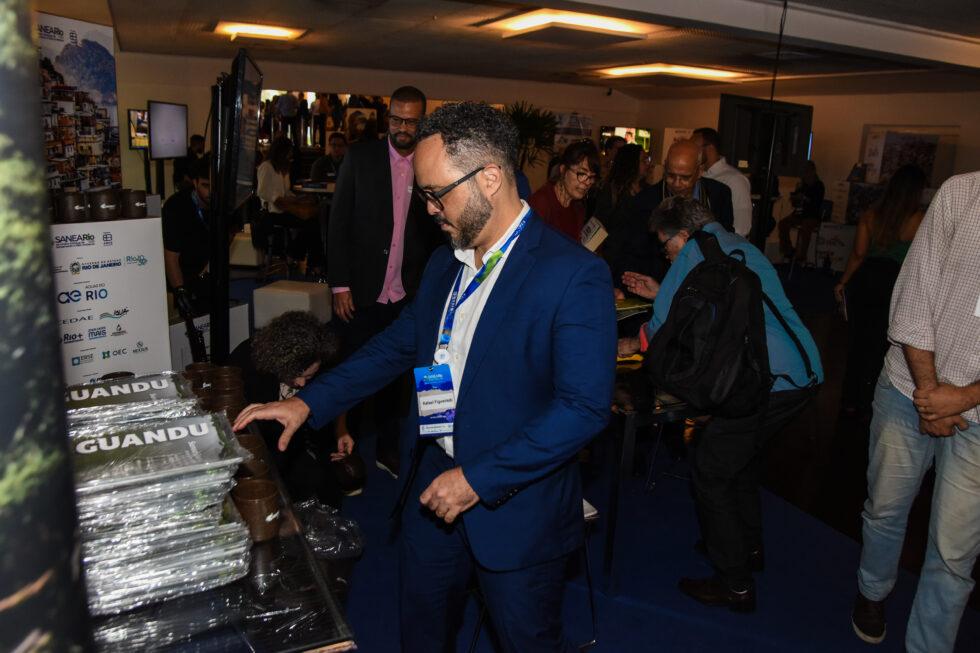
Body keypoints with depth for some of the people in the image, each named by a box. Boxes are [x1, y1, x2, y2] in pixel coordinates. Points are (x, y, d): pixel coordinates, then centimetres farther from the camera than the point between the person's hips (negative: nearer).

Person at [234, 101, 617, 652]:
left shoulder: (574, 275, -21)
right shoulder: (445, 263, 4)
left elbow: (585, 407, -23)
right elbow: (401, 344, 12)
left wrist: (479, 478, -23)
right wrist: (309, 403, 5)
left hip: (516, 506, -6)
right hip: (436, 484, 7)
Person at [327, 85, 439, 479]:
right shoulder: (360, 158, -1)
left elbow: (436, 232, 6)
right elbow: (339, 223, -2)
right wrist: (340, 285, -7)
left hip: (407, 297, 2)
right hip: (362, 293, -1)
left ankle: (388, 449, 28)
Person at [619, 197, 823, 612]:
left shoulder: (697, 252, -3)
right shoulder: (743, 247, 22)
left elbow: (665, 325, -4)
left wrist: (633, 345, 15)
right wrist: (663, 293, 38)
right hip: (805, 374, 10)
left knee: (710, 475, 4)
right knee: (742, 457, 27)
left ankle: (735, 586, 13)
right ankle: (749, 547, 42)